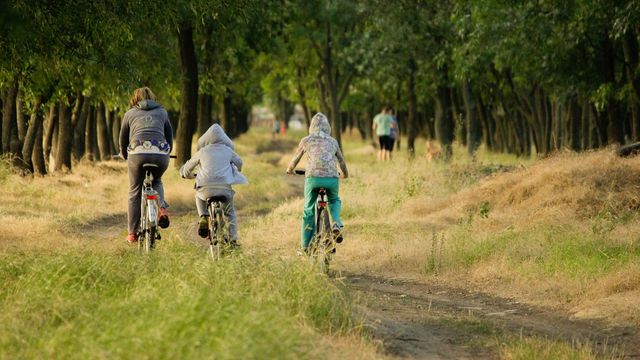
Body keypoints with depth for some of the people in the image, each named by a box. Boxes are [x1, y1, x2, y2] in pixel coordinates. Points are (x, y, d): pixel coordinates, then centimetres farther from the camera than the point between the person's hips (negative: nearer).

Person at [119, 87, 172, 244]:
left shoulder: (130, 114, 21)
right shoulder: (162, 112, 24)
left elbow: (123, 140, 26)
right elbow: (170, 136, 29)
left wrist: (125, 156, 44)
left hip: (138, 153, -2)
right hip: (161, 154, 2)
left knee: (135, 192, 11)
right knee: (156, 182, 30)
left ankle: (132, 233, 11)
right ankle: (162, 209, 4)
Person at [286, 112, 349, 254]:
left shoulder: (306, 140, 12)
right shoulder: (333, 142, 16)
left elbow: (296, 159, 23)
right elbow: (341, 161, 28)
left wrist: (290, 169, 44)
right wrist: (345, 174, 48)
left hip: (312, 178, -1)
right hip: (332, 178, 1)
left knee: (308, 211, 13)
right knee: (334, 201, 30)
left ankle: (305, 246, 14)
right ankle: (336, 223, -1)